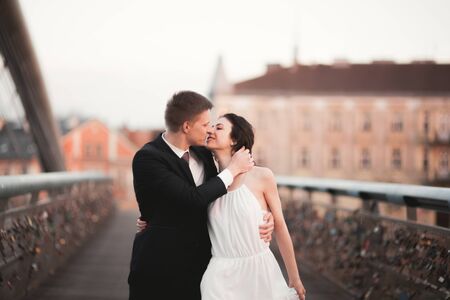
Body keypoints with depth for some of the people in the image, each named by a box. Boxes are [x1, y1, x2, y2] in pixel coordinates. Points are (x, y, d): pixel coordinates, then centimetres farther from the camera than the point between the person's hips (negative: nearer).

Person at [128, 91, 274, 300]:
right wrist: (232, 170, -13)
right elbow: (192, 199, -25)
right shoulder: (147, 158, -17)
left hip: (200, 264, 6)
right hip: (161, 266, -6)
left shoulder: (201, 153, 5)